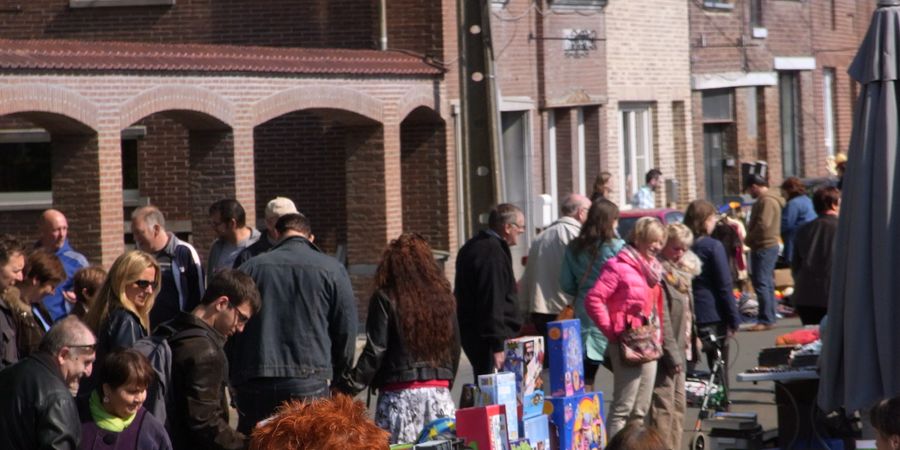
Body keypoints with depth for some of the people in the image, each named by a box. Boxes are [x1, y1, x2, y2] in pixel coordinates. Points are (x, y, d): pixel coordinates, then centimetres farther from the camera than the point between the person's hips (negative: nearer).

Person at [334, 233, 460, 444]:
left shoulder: (386, 299, -4)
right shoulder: (443, 296, 9)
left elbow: (375, 351, -8)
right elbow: (455, 347, 16)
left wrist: (351, 384, -5)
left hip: (400, 394, -4)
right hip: (439, 393, 4)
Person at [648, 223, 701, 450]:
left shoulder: (682, 272, 16)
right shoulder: (659, 273, -13)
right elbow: (661, 319, -18)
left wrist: (684, 349, 14)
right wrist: (672, 354, -19)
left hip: (678, 352, 10)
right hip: (665, 353, -10)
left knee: (678, 406, 13)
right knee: (663, 407, -9)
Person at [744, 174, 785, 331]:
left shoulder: (767, 201, -15)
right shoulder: (764, 200, 18)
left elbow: (763, 224, -23)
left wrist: (748, 239, -11)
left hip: (764, 247, -11)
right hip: (767, 246, 11)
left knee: (761, 283, -12)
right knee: (767, 284, 14)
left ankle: (766, 320, -14)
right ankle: (769, 318, 19)